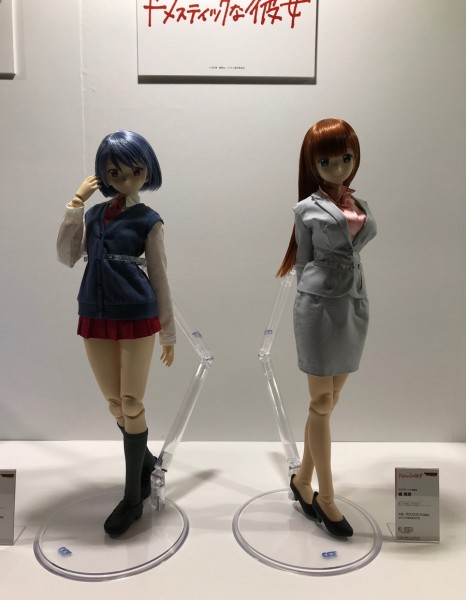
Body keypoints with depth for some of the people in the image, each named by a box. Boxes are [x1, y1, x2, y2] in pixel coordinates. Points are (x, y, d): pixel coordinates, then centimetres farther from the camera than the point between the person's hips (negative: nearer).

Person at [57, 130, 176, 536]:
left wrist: (169, 332, 2)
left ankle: (133, 497, 17)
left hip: (137, 319, -4)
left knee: (131, 404, 2)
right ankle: (145, 459, 41)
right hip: (96, 319, 5)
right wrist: (75, 204, -5)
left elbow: (160, 277, 0)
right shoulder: (94, 215, 10)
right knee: (115, 404, 14)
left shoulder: (149, 220, -2)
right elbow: (67, 257, 0)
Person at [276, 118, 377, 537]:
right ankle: (326, 495, 16)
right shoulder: (307, 209, -3)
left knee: (330, 401, 11)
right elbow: (304, 262, 1)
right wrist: (313, 302, 3)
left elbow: (351, 254, 15)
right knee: (322, 402, 3)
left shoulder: (361, 207, 12)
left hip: (355, 305, 6)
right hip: (320, 307, -5)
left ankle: (303, 480, 26)